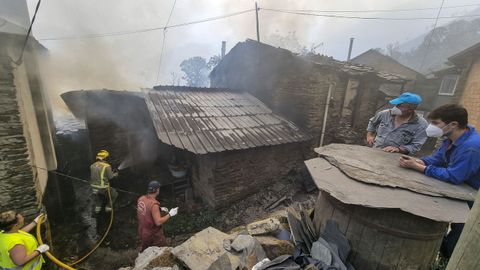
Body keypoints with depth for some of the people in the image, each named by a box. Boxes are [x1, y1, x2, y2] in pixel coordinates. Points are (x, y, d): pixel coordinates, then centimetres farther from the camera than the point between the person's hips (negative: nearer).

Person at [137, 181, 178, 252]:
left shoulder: (141, 199, -7)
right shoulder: (154, 204, -31)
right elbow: (158, 222, -29)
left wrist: (159, 209, 8)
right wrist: (170, 214, -20)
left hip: (143, 232, 8)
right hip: (153, 235, -8)